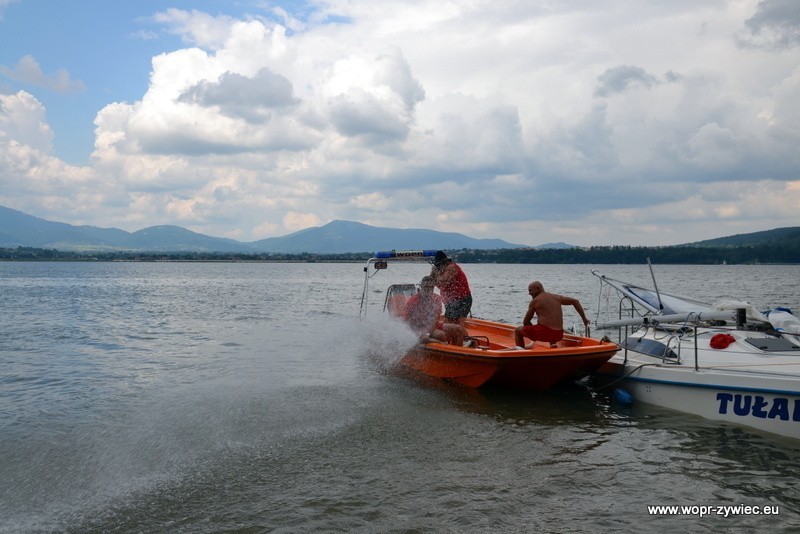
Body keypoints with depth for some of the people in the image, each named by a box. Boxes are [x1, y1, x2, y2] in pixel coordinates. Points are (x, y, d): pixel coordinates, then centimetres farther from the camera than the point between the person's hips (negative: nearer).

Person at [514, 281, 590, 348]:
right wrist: (584, 318, 22)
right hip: (559, 335, 6)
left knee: (518, 330, 14)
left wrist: (532, 328, 23)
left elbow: (525, 322, 3)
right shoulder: (556, 297, 13)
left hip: (544, 333, -6)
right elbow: (575, 301, 18)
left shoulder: (535, 301, -2)